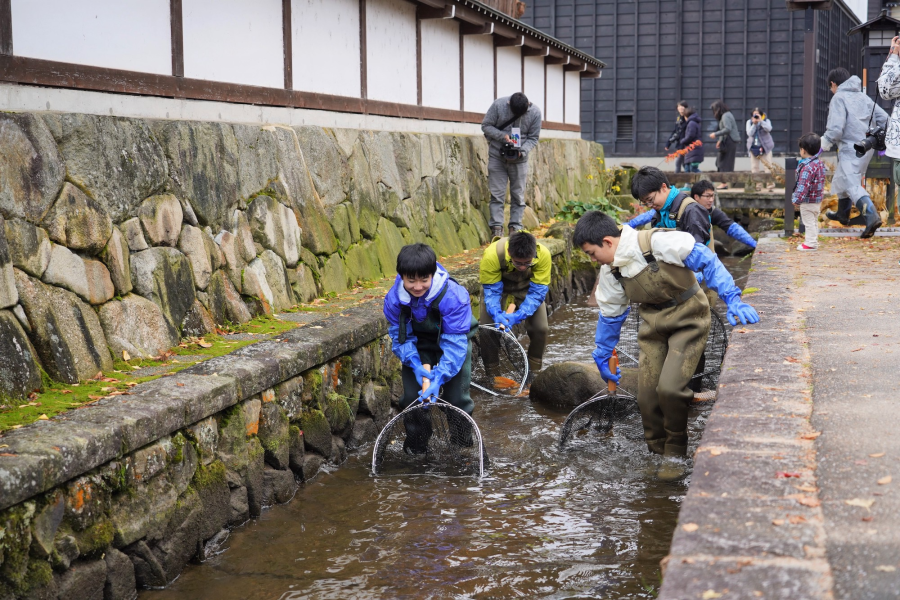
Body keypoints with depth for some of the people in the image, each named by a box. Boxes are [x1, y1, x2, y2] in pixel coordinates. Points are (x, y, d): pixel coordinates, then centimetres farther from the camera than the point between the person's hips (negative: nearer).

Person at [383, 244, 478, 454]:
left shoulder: (453, 296, -36)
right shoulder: (394, 298, -25)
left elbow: (455, 343, -34)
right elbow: (399, 336, -15)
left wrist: (439, 378, -42)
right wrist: (416, 365, -32)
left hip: (453, 339, -2)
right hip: (419, 345, 3)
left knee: (457, 396, -7)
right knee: (412, 395, -5)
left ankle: (465, 443, 17)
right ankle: (415, 443, 18)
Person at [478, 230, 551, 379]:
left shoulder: (543, 255, -35)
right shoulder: (492, 255, -38)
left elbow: (537, 292, -27)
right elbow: (492, 291, -26)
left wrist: (517, 316, -40)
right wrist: (497, 315, -44)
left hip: (527, 286, 1)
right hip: (497, 282, -1)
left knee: (540, 328, -15)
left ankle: (531, 372, 7)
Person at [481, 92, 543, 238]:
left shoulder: (535, 112, -10)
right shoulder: (498, 105, -13)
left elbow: (533, 138, -2)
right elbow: (486, 126, -7)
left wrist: (522, 151, -20)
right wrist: (502, 136, -22)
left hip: (519, 159, 1)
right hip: (497, 156, -1)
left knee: (518, 195, 4)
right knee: (497, 194, -3)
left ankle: (515, 228, 11)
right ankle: (497, 228, -1)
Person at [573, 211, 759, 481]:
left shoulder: (658, 243, -25)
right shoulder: (610, 271, -3)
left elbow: (706, 261, -21)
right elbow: (610, 315, 12)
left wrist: (732, 299, -28)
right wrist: (602, 356, 19)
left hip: (687, 319, -6)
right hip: (653, 324, 6)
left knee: (670, 388, -20)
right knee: (647, 394, 0)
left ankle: (676, 453, 2)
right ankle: (657, 452, 20)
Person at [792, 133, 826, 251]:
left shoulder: (807, 167, -25)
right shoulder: (820, 163, 7)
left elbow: (803, 186, -26)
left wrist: (797, 200, -21)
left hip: (808, 201, -10)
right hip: (818, 200, 10)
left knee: (809, 222, -2)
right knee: (814, 221, 20)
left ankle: (810, 243, 2)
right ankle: (814, 241, 29)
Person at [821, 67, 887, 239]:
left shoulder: (839, 98, -8)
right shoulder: (863, 96, 15)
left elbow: (836, 129, -19)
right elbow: (883, 118, 12)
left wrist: (825, 143, -2)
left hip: (851, 149, -9)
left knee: (851, 185, -15)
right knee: (841, 179, 26)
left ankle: (871, 217, -36)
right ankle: (843, 214, 40)